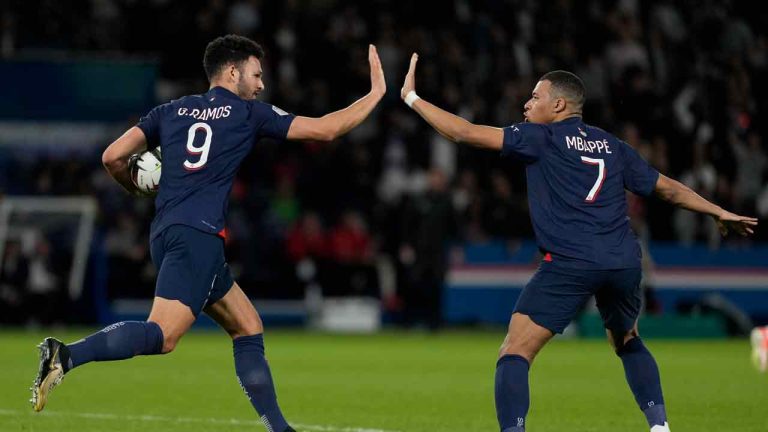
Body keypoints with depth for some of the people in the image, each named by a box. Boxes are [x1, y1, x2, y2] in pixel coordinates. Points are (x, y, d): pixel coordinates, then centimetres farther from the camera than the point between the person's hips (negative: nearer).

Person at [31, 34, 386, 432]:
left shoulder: (172, 111, 19)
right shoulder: (248, 113, 7)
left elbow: (113, 157, 11)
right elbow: (326, 129, 9)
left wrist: (137, 191, 32)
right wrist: (376, 93, 20)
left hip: (166, 234, 8)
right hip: (198, 235, -8)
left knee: (248, 328, 14)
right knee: (163, 334, -21)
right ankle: (67, 356, -38)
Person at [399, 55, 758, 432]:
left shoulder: (541, 138, 4)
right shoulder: (611, 146, 19)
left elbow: (465, 132, 1)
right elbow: (669, 189, 25)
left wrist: (411, 97, 9)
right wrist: (719, 213, 38)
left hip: (570, 264, -6)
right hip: (624, 264, 6)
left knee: (514, 354, -5)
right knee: (627, 342, 31)